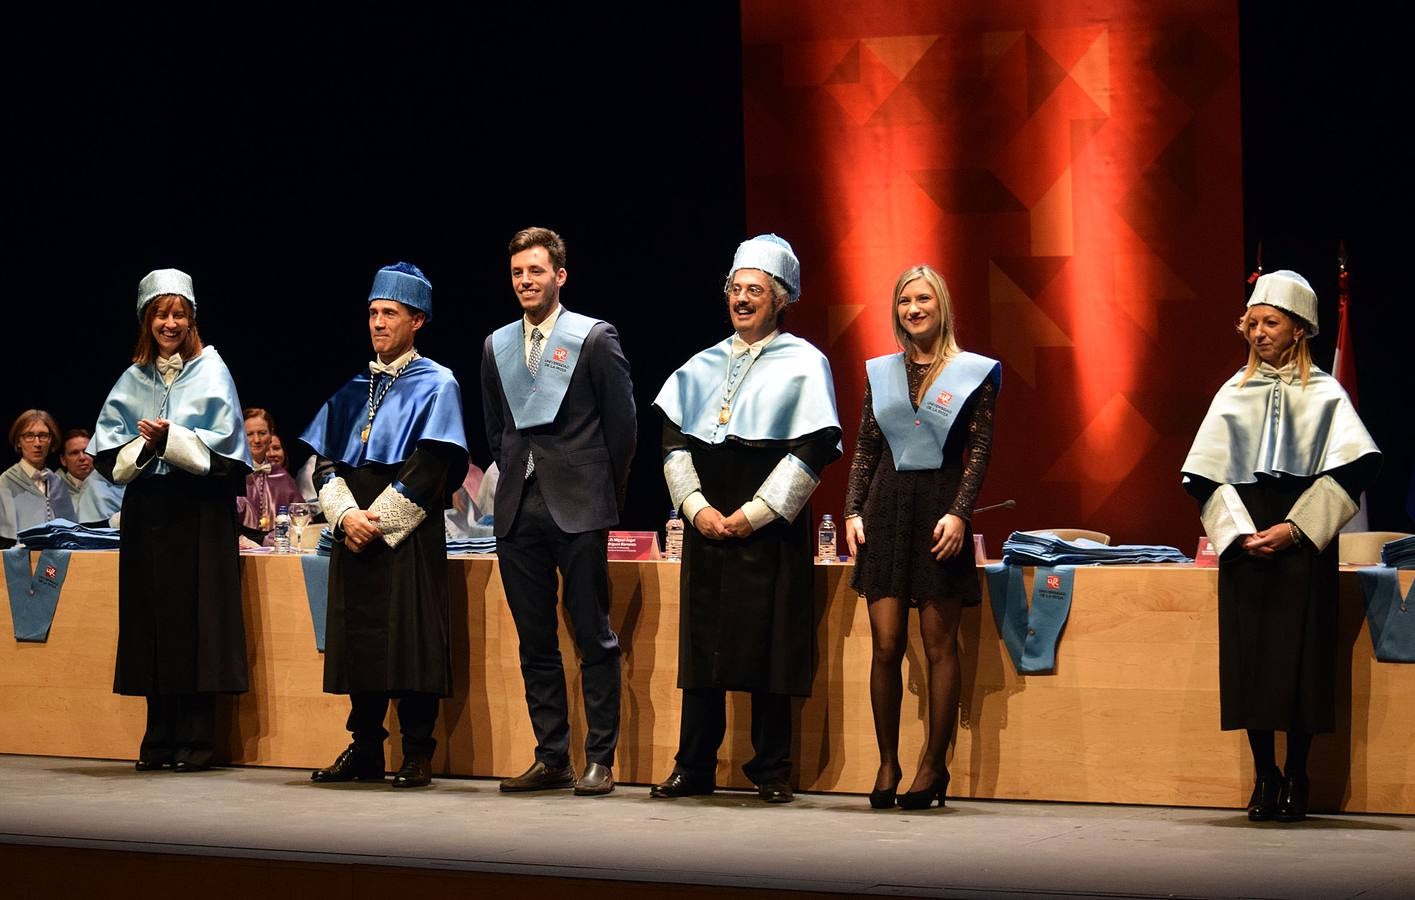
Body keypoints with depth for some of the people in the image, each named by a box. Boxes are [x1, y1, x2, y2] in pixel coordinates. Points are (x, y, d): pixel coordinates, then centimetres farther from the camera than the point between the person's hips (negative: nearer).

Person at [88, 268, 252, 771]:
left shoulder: (211, 372, 2)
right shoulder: (133, 380, 13)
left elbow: (220, 448, -5)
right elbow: (108, 453, 9)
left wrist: (170, 438, -18)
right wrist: (143, 445, -10)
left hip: (198, 511, -4)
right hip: (146, 509, 4)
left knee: (195, 621, -6)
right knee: (152, 620, 3)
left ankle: (196, 739, -1)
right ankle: (159, 739, 8)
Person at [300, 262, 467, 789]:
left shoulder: (435, 385, 0)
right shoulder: (353, 388, 16)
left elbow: (430, 469, -10)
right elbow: (326, 460, 10)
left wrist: (378, 522, -14)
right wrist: (346, 514, -9)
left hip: (408, 537, -5)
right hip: (354, 537, 5)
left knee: (410, 643, -5)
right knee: (359, 641, 5)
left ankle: (417, 757, 0)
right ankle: (365, 750, 13)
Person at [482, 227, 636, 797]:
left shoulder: (594, 339, -2)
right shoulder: (497, 346, 13)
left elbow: (621, 424, 0)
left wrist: (605, 495, 3)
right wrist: (515, 480, 14)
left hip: (578, 511, -5)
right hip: (518, 510, 5)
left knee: (594, 638, -3)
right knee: (535, 642, 7)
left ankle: (600, 760, 2)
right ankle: (551, 759, 13)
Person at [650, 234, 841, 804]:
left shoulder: (803, 365, 0)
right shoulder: (703, 366, 14)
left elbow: (812, 452, -8)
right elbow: (674, 441, 9)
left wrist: (753, 514, -12)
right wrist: (696, 506, -6)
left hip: (769, 528, -4)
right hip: (707, 525, 4)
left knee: (768, 648, -2)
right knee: (702, 645, 5)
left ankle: (771, 770, 7)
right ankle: (694, 767, 10)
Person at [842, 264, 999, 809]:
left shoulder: (972, 374, 2)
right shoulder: (881, 372, 13)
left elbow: (979, 450, -2)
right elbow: (864, 450, 13)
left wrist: (958, 513, -13)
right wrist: (853, 511, 2)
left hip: (940, 508, -3)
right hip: (887, 508, 3)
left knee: (939, 643, 0)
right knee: (886, 645, -1)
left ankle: (934, 766, 7)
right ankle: (887, 764, 8)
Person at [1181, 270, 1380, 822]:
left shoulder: (1323, 394, 5)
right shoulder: (1234, 394, 11)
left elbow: (1353, 466, -5)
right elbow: (1204, 475, 6)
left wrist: (1295, 529, -12)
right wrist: (1239, 533, -9)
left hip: (1303, 549, -2)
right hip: (1244, 548, 2)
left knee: (1300, 658, -4)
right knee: (1249, 657, -2)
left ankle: (1296, 777, 3)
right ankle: (1264, 776, 5)